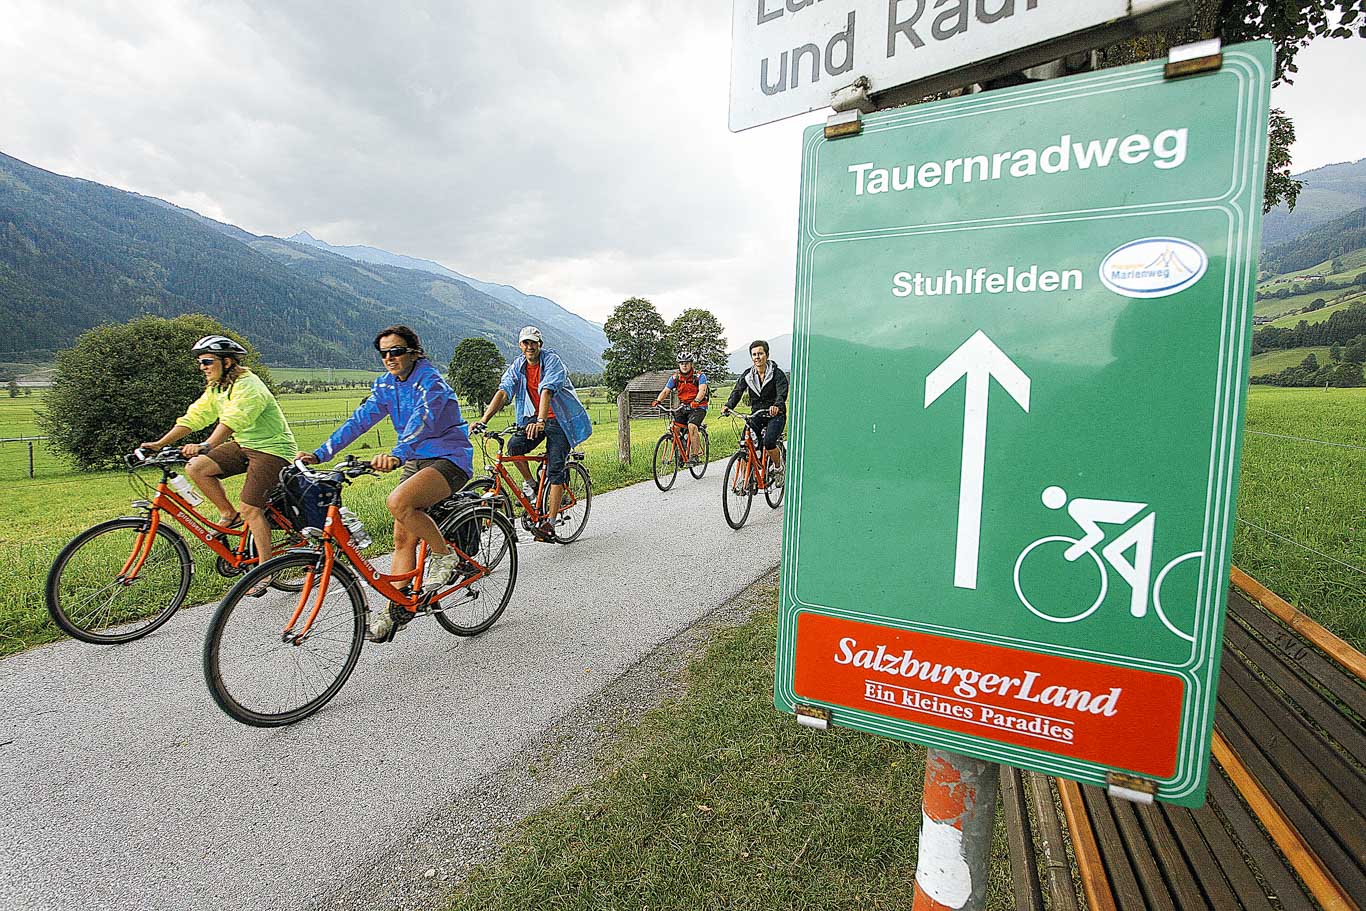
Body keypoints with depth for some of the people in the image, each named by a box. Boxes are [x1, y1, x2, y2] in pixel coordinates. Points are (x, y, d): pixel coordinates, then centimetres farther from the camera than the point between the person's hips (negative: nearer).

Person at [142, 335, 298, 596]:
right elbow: (193, 417, 8)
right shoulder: (216, 388, 9)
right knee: (194, 467, -11)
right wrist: (160, 443, 0)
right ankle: (229, 514, 8)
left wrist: (205, 446, -47)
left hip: (271, 448, -9)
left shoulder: (248, 386, -20)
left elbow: (232, 420, -35)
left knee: (250, 508, -14)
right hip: (243, 445, 9)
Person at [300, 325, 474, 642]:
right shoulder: (386, 384, 7)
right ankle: (398, 610, 12)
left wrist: (396, 453, -52)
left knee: (398, 502, -31)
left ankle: (444, 555, -11)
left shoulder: (431, 382, -17)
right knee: (403, 538, 4)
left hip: (449, 459, -8)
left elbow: (423, 419, -35)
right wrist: (320, 454, -6)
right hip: (417, 461, 8)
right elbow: (360, 419, 3)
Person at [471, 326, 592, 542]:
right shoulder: (517, 366, -1)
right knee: (514, 445, -23)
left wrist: (541, 422, -47)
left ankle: (549, 522, -9)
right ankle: (530, 484, 4)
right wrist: (484, 419, -27)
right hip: (534, 417, 5)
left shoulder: (552, 361, -16)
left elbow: (547, 391, -32)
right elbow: (503, 392, -12)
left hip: (560, 419, -5)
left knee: (555, 470, -12)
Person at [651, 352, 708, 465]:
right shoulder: (675, 378, 1)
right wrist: (658, 400, -26)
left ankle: (694, 456, -23)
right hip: (683, 407, 5)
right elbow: (665, 391, -5)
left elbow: (702, 390, -26)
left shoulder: (699, 376, -10)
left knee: (692, 426, -29)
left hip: (698, 407, -5)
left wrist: (696, 401, -46)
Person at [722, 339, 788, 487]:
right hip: (756, 415, 4)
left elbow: (782, 393, -25)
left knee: (768, 442, -27)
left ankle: (778, 468, 1)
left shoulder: (777, 374, -10)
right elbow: (737, 390, -10)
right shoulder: (747, 374, 1)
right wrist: (728, 406, -30)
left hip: (775, 415, -4)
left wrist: (777, 406, -48)